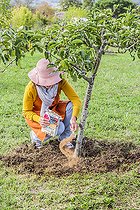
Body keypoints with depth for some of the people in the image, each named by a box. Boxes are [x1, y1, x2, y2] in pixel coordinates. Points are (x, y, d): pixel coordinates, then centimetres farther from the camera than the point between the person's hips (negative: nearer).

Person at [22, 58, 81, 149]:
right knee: (59, 128, -31)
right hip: (37, 114, -3)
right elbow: (26, 112, -18)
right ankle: (36, 135, 0)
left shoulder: (60, 81, -26)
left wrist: (74, 118, -47)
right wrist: (39, 119, -38)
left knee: (70, 105, -28)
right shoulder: (31, 89, -30)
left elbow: (76, 100, -29)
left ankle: (64, 138, -9)